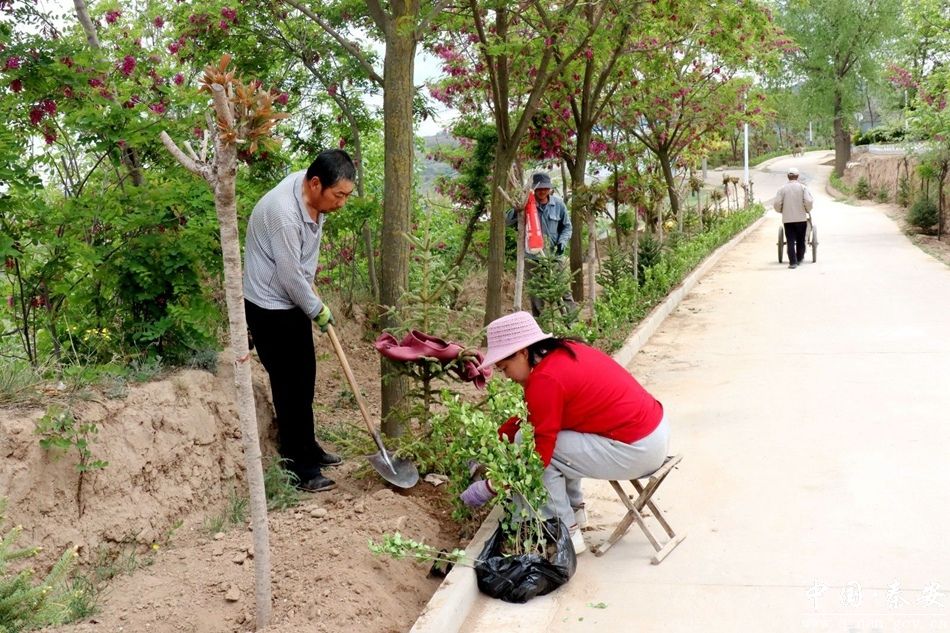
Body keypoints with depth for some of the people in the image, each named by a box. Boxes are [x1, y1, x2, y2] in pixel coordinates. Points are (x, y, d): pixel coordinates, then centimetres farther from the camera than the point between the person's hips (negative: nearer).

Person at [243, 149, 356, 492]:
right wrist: (318, 310, -10)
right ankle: (301, 469, 8)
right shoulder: (283, 212, -31)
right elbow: (290, 276, -25)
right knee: (290, 386, -2)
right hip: (270, 309, -9)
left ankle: (308, 448, 33)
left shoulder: (315, 196, -3)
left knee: (305, 378, 17)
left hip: (295, 302, 9)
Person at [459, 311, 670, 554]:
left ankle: (567, 532, 0)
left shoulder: (546, 380, -20)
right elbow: (526, 417, 18)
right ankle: (573, 509, 24)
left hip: (638, 451, -10)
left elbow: (538, 452, -19)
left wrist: (488, 488, -10)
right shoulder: (562, 352, 8)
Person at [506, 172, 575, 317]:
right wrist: (517, 210, -24)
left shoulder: (558, 204, 2)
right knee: (535, 295, 7)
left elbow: (567, 226, 13)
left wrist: (562, 241, -5)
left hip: (553, 256, 1)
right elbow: (508, 222, -5)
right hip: (531, 257, 0)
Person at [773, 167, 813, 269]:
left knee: (790, 241, 0)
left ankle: (792, 262, -7)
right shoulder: (802, 187, -3)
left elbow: (776, 203, -6)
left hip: (787, 218, 0)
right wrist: (808, 210, 9)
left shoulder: (782, 188, -1)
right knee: (800, 240, 15)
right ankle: (800, 259, 27)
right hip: (801, 218, 0)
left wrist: (781, 211, 14)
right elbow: (809, 201, -11)